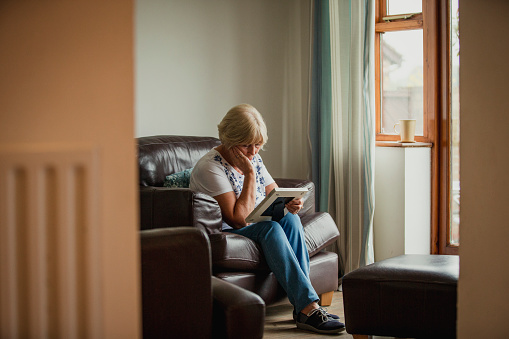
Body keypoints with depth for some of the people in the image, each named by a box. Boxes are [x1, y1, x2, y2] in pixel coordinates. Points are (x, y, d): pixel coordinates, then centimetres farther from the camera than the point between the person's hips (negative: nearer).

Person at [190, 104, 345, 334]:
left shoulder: (253, 159, 7)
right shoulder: (210, 167, -18)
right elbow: (238, 219, -24)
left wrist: (290, 203, -14)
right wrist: (249, 174, -22)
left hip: (257, 232, 7)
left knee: (290, 218, -22)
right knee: (269, 228, -32)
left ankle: (302, 305, -26)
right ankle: (309, 309, -35)